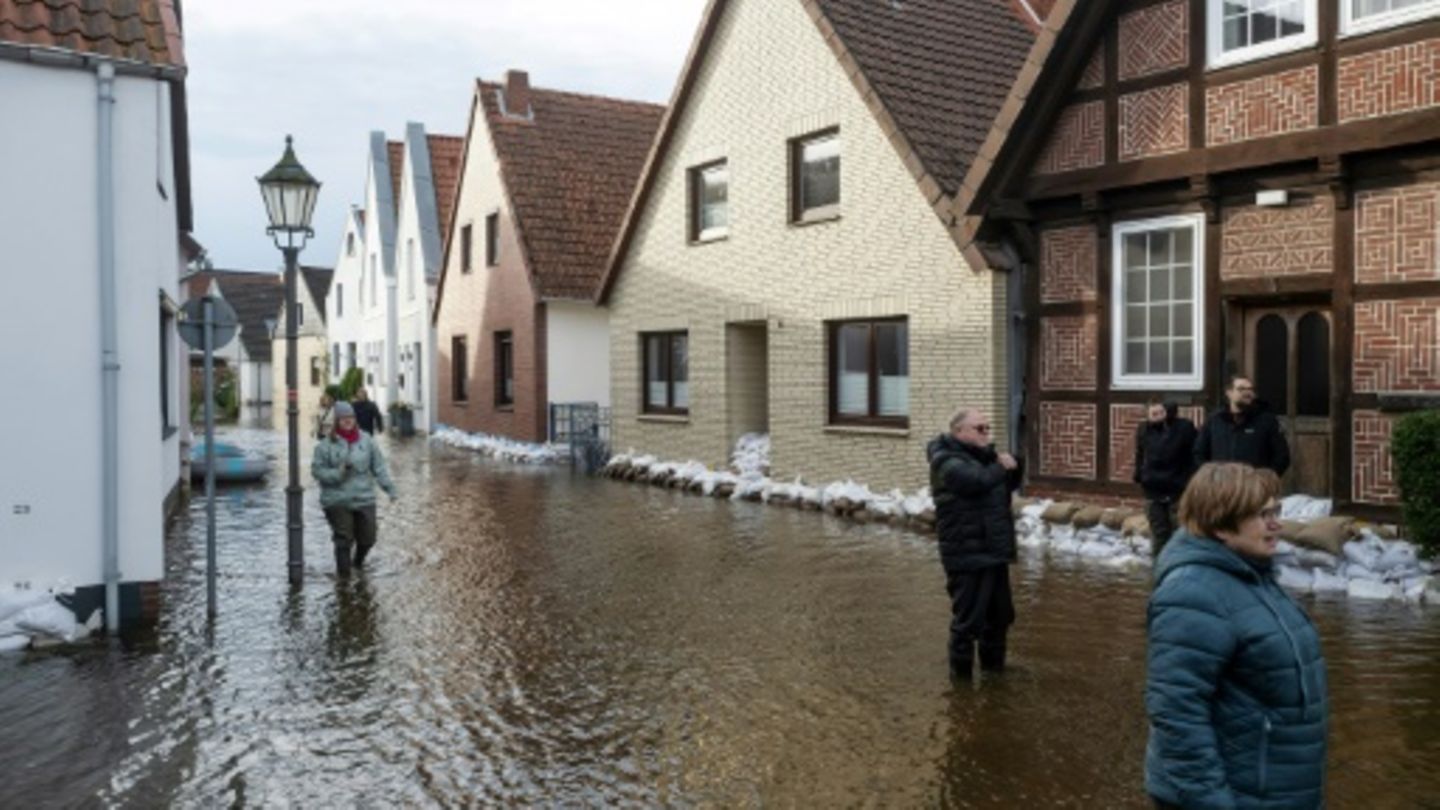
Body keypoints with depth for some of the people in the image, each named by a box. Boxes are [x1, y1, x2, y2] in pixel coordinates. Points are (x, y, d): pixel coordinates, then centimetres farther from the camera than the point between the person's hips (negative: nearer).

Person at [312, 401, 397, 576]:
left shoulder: (366, 440, 2)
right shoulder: (327, 444, -7)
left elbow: (379, 466, 7)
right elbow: (317, 469, -4)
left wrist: (389, 487, 1)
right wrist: (337, 474, -20)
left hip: (365, 499, 3)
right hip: (337, 501, -3)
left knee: (367, 538, 12)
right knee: (344, 539, -2)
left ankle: (359, 562, 42)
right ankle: (344, 574, 12)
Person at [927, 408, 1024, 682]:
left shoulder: (982, 456, 16)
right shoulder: (947, 462, -13)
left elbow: (1008, 484, 22)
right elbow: (978, 481, -30)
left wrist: (1013, 466, 1)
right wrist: (1000, 467, -12)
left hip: (993, 553, 10)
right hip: (968, 557, -9)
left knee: (1000, 615, 19)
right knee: (969, 619, -4)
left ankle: (993, 666, 35)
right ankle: (961, 675, 8)